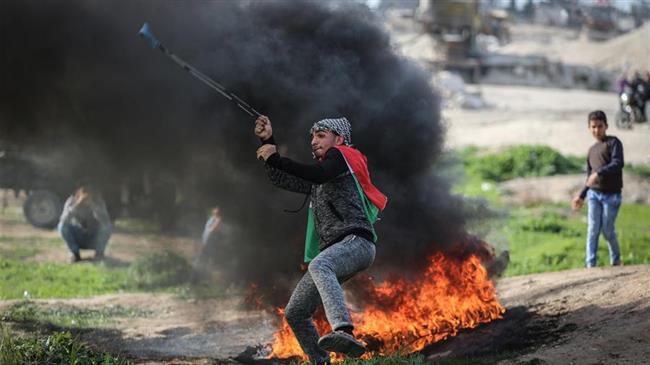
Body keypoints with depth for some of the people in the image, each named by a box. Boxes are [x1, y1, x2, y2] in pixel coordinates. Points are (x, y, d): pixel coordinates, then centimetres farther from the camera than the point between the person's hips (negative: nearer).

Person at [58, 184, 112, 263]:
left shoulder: (98, 201, -18)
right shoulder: (72, 201, -17)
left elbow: (105, 221, -35)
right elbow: (64, 220, -33)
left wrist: (92, 204, -45)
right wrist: (77, 204, -44)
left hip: (94, 239, -1)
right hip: (78, 239, 1)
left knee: (107, 226, -29)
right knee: (63, 225, -26)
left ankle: (99, 253, -5)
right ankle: (75, 253, -5)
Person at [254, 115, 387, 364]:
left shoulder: (341, 155, 8)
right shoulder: (316, 181, 33)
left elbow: (320, 174, -13)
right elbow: (279, 179, 36)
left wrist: (275, 158, -11)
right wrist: (267, 141, 27)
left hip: (357, 241, -9)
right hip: (332, 252, 9)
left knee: (318, 265, -41)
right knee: (295, 313, 5)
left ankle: (344, 332, -61)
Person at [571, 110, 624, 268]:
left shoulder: (613, 142, -1)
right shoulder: (591, 150, 18)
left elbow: (618, 163, -18)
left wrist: (599, 173, -29)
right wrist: (581, 196, 20)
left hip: (611, 195, -5)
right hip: (593, 194, 5)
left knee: (607, 231, 0)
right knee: (593, 229, -4)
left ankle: (616, 261, 21)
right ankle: (590, 265, -6)